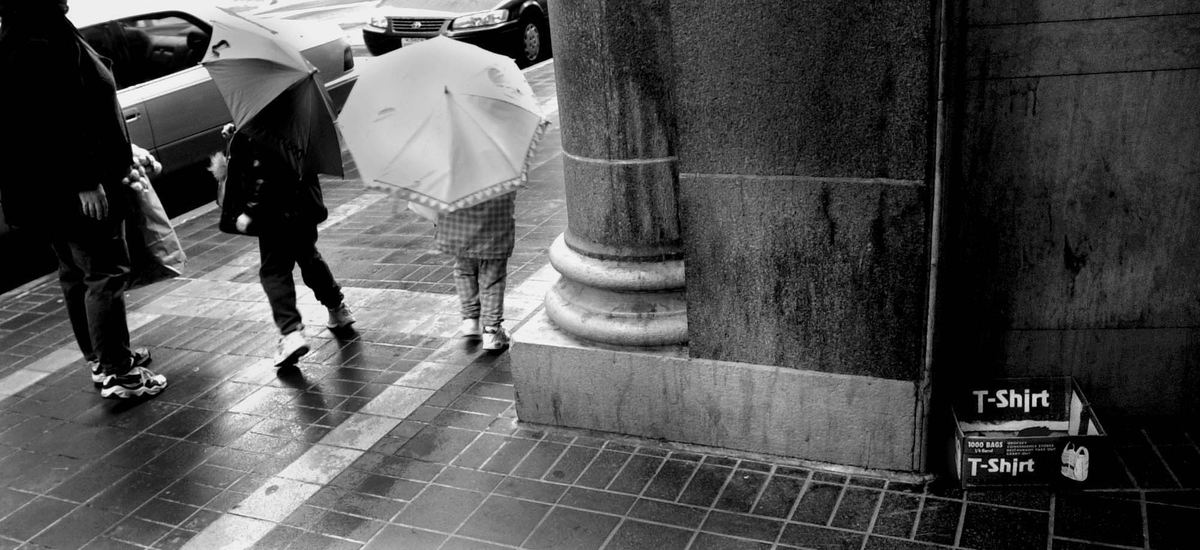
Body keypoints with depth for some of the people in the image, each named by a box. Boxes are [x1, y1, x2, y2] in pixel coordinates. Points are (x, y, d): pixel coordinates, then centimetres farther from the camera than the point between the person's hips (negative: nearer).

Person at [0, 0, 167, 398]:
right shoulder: (38, 40, -19)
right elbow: (54, 119, -25)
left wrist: (120, 161, 23)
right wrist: (85, 181, -24)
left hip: (52, 188, 11)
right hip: (69, 187, -11)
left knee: (77, 274, 17)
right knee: (105, 274, -4)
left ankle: (101, 358, 30)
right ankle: (117, 373, 2)